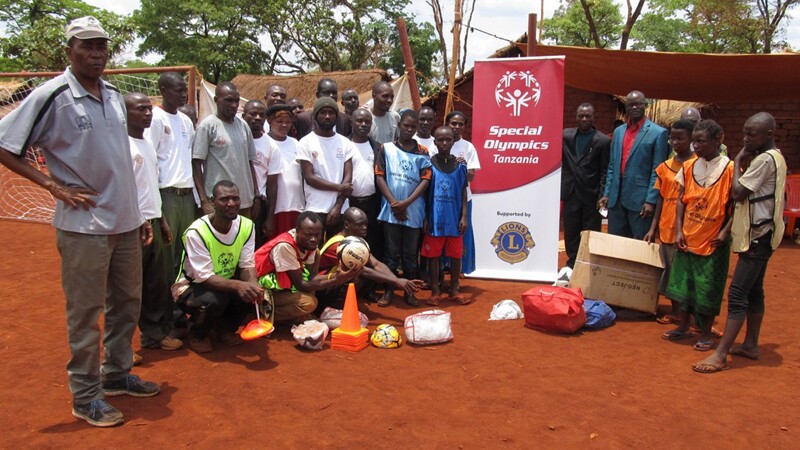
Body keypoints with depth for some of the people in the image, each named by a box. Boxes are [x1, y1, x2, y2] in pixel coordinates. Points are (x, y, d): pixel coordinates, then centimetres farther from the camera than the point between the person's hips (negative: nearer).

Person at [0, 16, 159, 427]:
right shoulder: (51, 96, -10)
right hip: (83, 226, -7)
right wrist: (54, 186, -14)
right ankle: (85, 397, 15)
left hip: (124, 223, 7)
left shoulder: (114, 95, 10)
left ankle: (116, 374, 32)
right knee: (85, 312, 2)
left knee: (127, 302, 15)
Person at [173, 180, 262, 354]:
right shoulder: (196, 232, -27)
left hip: (225, 283, 5)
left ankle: (226, 328, 6)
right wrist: (237, 285, -46)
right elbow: (204, 277, -30)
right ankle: (197, 334, -1)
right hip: (191, 285, -4)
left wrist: (253, 284, -36)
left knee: (251, 292, -25)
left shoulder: (247, 226, -11)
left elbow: (247, 266, -12)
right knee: (214, 299, -36)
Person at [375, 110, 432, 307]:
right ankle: (388, 291, 13)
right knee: (391, 252, 5)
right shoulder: (387, 149, 4)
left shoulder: (422, 152, 6)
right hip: (391, 210, -1)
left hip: (413, 211, 1)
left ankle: (409, 291, 17)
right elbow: (379, 177, -2)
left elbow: (425, 180, -2)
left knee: (410, 254, 8)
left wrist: (406, 203, -13)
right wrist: (394, 203, -10)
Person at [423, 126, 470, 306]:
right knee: (433, 255, 6)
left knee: (456, 255, 8)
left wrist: (464, 217, 0)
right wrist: (424, 218, -3)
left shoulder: (460, 165, 3)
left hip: (454, 218, 1)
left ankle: (454, 290, 22)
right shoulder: (428, 164, -1)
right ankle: (435, 291, 17)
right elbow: (425, 193, 1)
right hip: (434, 218, -1)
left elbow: (463, 192, 6)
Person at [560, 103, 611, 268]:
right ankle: (572, 264, 22)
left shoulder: (603, 141, -4)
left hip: (592, 196, -3)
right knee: (570, 234, 10)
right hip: (571, 194, 3)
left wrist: (602, 197, -10)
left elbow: (605, 172, -5)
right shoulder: (566, 135, 6)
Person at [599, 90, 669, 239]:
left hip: (640, 199, -5)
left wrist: (651, 200, -13)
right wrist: (606, 193, 9)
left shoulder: (658, 133, -3)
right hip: (616, 198, 5)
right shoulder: (618, 131, 14)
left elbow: (657, 171, -7)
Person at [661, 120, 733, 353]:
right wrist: (679, 230, -1)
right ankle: (684, 326, 28)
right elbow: (681, 200, 6)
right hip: (687, 238, 4)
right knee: (684, 282, 13)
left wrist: (725, 232, -13)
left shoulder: (729, 168, -9)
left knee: (709, 287, 4)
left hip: (713, 241, -4)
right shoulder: (689, 166, 3)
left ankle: (705, 333, 19)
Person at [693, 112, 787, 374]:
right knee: (753, 291, 16)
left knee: (738, 293, -12)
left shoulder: (765, 159, -18)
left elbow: (738, 192, -19)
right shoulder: (772, 157, 14)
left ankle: (720, 355, -11)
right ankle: (751, 345, 26)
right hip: (759, 234, 11)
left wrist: (738, 162, -8)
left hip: (757, 236, -11)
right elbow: (745, 194, 13)